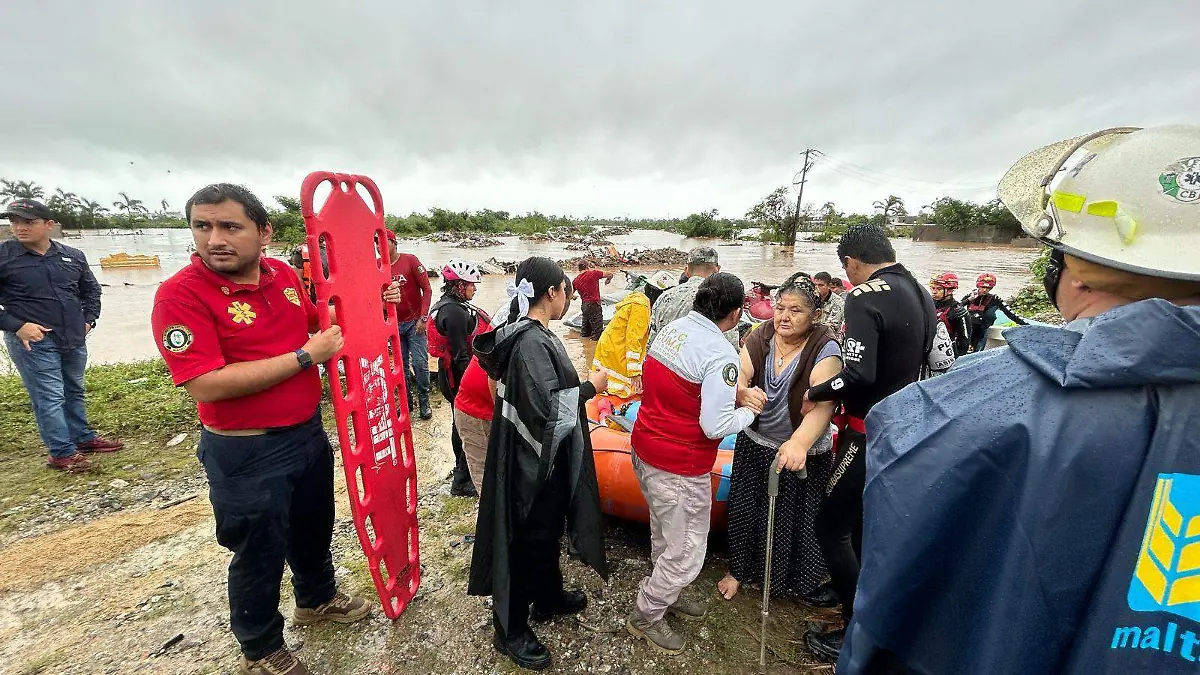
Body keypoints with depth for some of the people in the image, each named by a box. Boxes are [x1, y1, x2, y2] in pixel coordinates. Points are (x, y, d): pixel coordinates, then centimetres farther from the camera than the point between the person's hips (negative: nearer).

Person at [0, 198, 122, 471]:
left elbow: (91, 290, 19)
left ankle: (84, 438, 31)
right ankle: (62, 453, 9)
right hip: (32, 341, -4)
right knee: (49, 397, -1)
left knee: (74, 392, 17)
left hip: (74, 340, 4)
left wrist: (88, 320, 10)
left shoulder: (73, 256, 5)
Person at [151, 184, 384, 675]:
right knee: (259, 554, 15)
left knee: (313, 526, 26)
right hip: (246, 453, -6)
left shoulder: (284, 274, -2)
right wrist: (306, 356, -25)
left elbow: (316, 320, 15)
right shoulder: (181, 294, -20)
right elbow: (206, 385, -27)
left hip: (308, 431, 6)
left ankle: (317, 598, 53)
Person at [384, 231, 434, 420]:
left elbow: (427, 289, -8)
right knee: (401, 364, 10)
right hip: (394, 324, 3)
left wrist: (423, 318, -13)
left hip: (415, 322, -3)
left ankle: (424, 402, 11)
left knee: (420, 363, -4)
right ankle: (407, 400, 24)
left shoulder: (410, 260, -8)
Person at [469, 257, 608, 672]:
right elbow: (545, 409, -29)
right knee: (529, 539, 9)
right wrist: (589, 388, -17)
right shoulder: (532, 342, -26)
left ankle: (548, 597, 47)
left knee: (549, 529, 25)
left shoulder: (531, 333, 5)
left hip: (545, 456, 10)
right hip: (536, 461, -10)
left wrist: (578, 384, 12)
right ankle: (510, 629, 31)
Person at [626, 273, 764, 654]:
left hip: (644, 451, 9)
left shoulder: (672, 329, 1)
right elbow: (715, 426, -23)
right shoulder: (720, 354, -22)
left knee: (666, 535, 28)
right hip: (679, 468, -9)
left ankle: (664, 596, 50)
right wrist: (749, 411, -4)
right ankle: (645, 617, 32)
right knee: (686, 555, 13)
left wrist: (736, 394, 4)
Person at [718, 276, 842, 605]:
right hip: (755, 445, 3)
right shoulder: (761, 337, -8)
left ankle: (803, 581, 46)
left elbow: (823, 403, -33)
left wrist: (799, 443, -50)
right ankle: (739, 569, 43)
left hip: (804, 453, -3)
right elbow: (739, 373, -21)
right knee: (745, 510, 15)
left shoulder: (825, 349, -19)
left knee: (798, 519, 14)